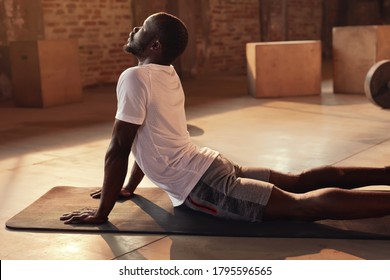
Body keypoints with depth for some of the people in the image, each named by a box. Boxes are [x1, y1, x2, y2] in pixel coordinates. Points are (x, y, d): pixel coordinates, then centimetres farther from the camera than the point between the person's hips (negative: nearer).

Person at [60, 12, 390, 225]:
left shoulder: (135, 78, -15)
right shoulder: (167, 74, 13)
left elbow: (118, 150, -16)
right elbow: (149, 139, 22)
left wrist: (101, 212, -7)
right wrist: (129, 188, 28)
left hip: (199, 186, -9)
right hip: (210, 167, 9)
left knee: (305, 205, -15)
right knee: (300, 181, 16)